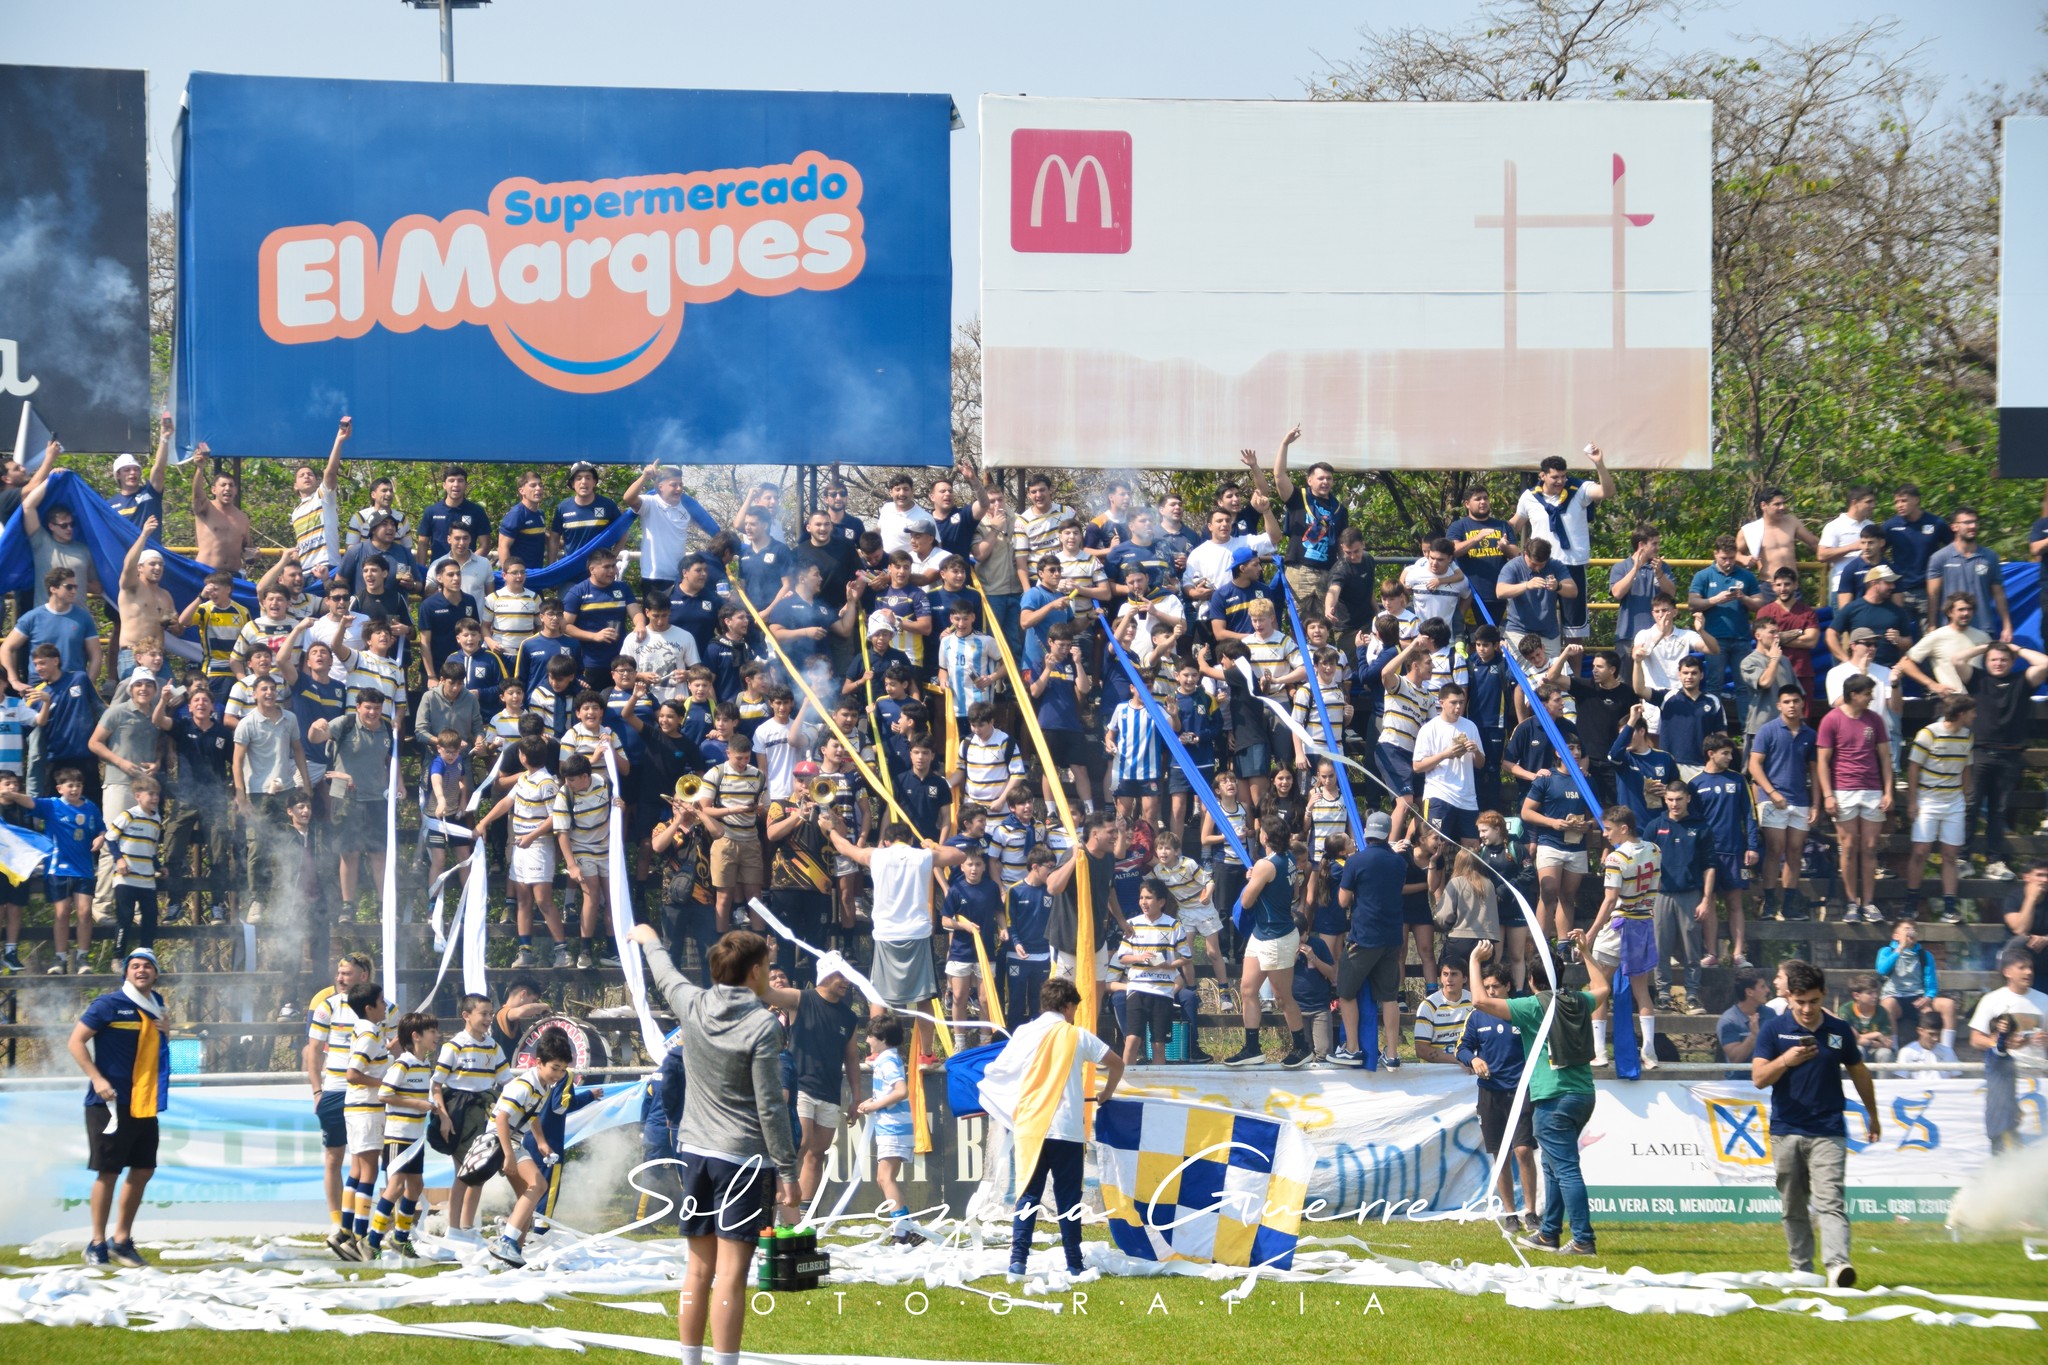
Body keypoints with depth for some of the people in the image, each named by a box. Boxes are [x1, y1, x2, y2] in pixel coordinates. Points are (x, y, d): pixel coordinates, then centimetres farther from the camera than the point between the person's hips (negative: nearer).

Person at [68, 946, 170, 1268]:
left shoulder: (156, 1005, 12)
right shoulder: (109, 1005, -9)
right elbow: (76, 1041, -11)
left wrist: (165, 1031, 8)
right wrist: (97, 1079, -19)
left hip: (145, 1105, 7)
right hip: (111, 1104, -7)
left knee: (143, 1170, 8)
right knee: (108, 1171, -3)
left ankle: (122, 1240, 20)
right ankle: (97, 1244, 5)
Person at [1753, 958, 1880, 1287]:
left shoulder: (1839, 1031, 5)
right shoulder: (1774, 1029, 1)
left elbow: (1859, 1073, 19)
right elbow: (1759, 1078, -7)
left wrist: (1872, 1115, 27)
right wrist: (1785, 1061, -25)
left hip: (1828, 1133, -1)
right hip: (1785, 1132, 1)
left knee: (1830, 1202, -15)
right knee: (1793, 1208, 10)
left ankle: (1837, 1266, -28)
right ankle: (1801, 1269, 22)